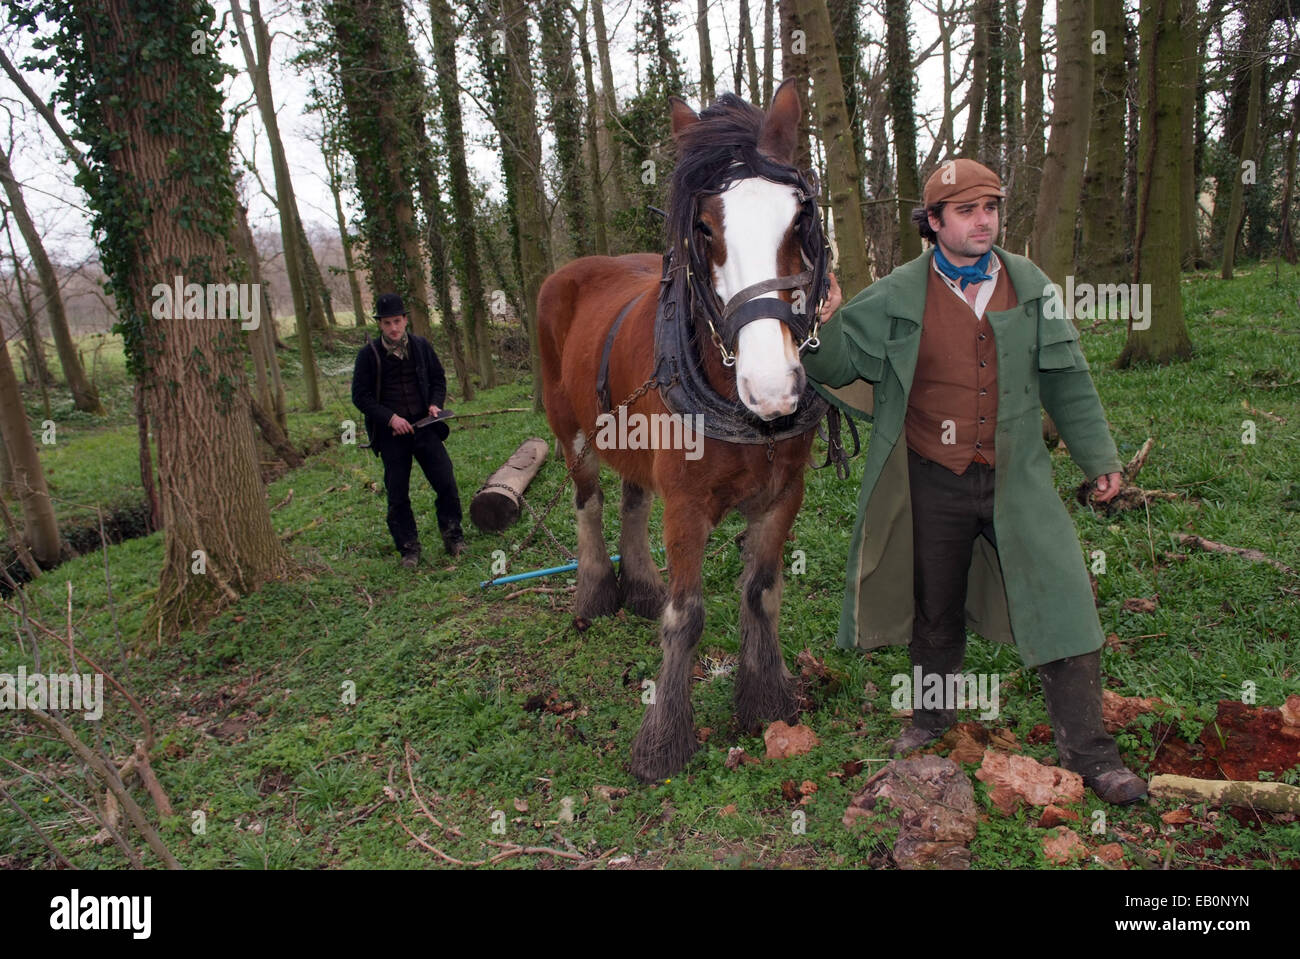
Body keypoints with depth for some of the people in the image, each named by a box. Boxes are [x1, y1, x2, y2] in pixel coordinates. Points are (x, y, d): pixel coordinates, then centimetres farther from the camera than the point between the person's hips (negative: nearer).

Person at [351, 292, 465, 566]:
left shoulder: (420, 346, 5)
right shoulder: (369, 354, -3)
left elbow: (438, 378, 18)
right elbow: (360, 396, -3)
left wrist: (435, 403, -1)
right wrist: (390, 418, -14)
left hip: (424, 426, 2)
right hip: (391, 433, -2)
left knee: (446, 482, -3)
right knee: (397, 495, 4)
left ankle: (452, 535, 15)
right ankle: (409, 548, 16)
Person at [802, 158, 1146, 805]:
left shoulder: (1030, 286, 2)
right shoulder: (896, 298, -5)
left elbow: (1067, 379, 11)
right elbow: (835, 368, 0)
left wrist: (1098, 456, 14)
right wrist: (825, 325, -21)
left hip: (1016, 479, 1)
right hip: (933, 484, -1)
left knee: (1060, 605, -1)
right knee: (934, 608, 14)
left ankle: (1086, 751, 14)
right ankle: (933, 716, 39)